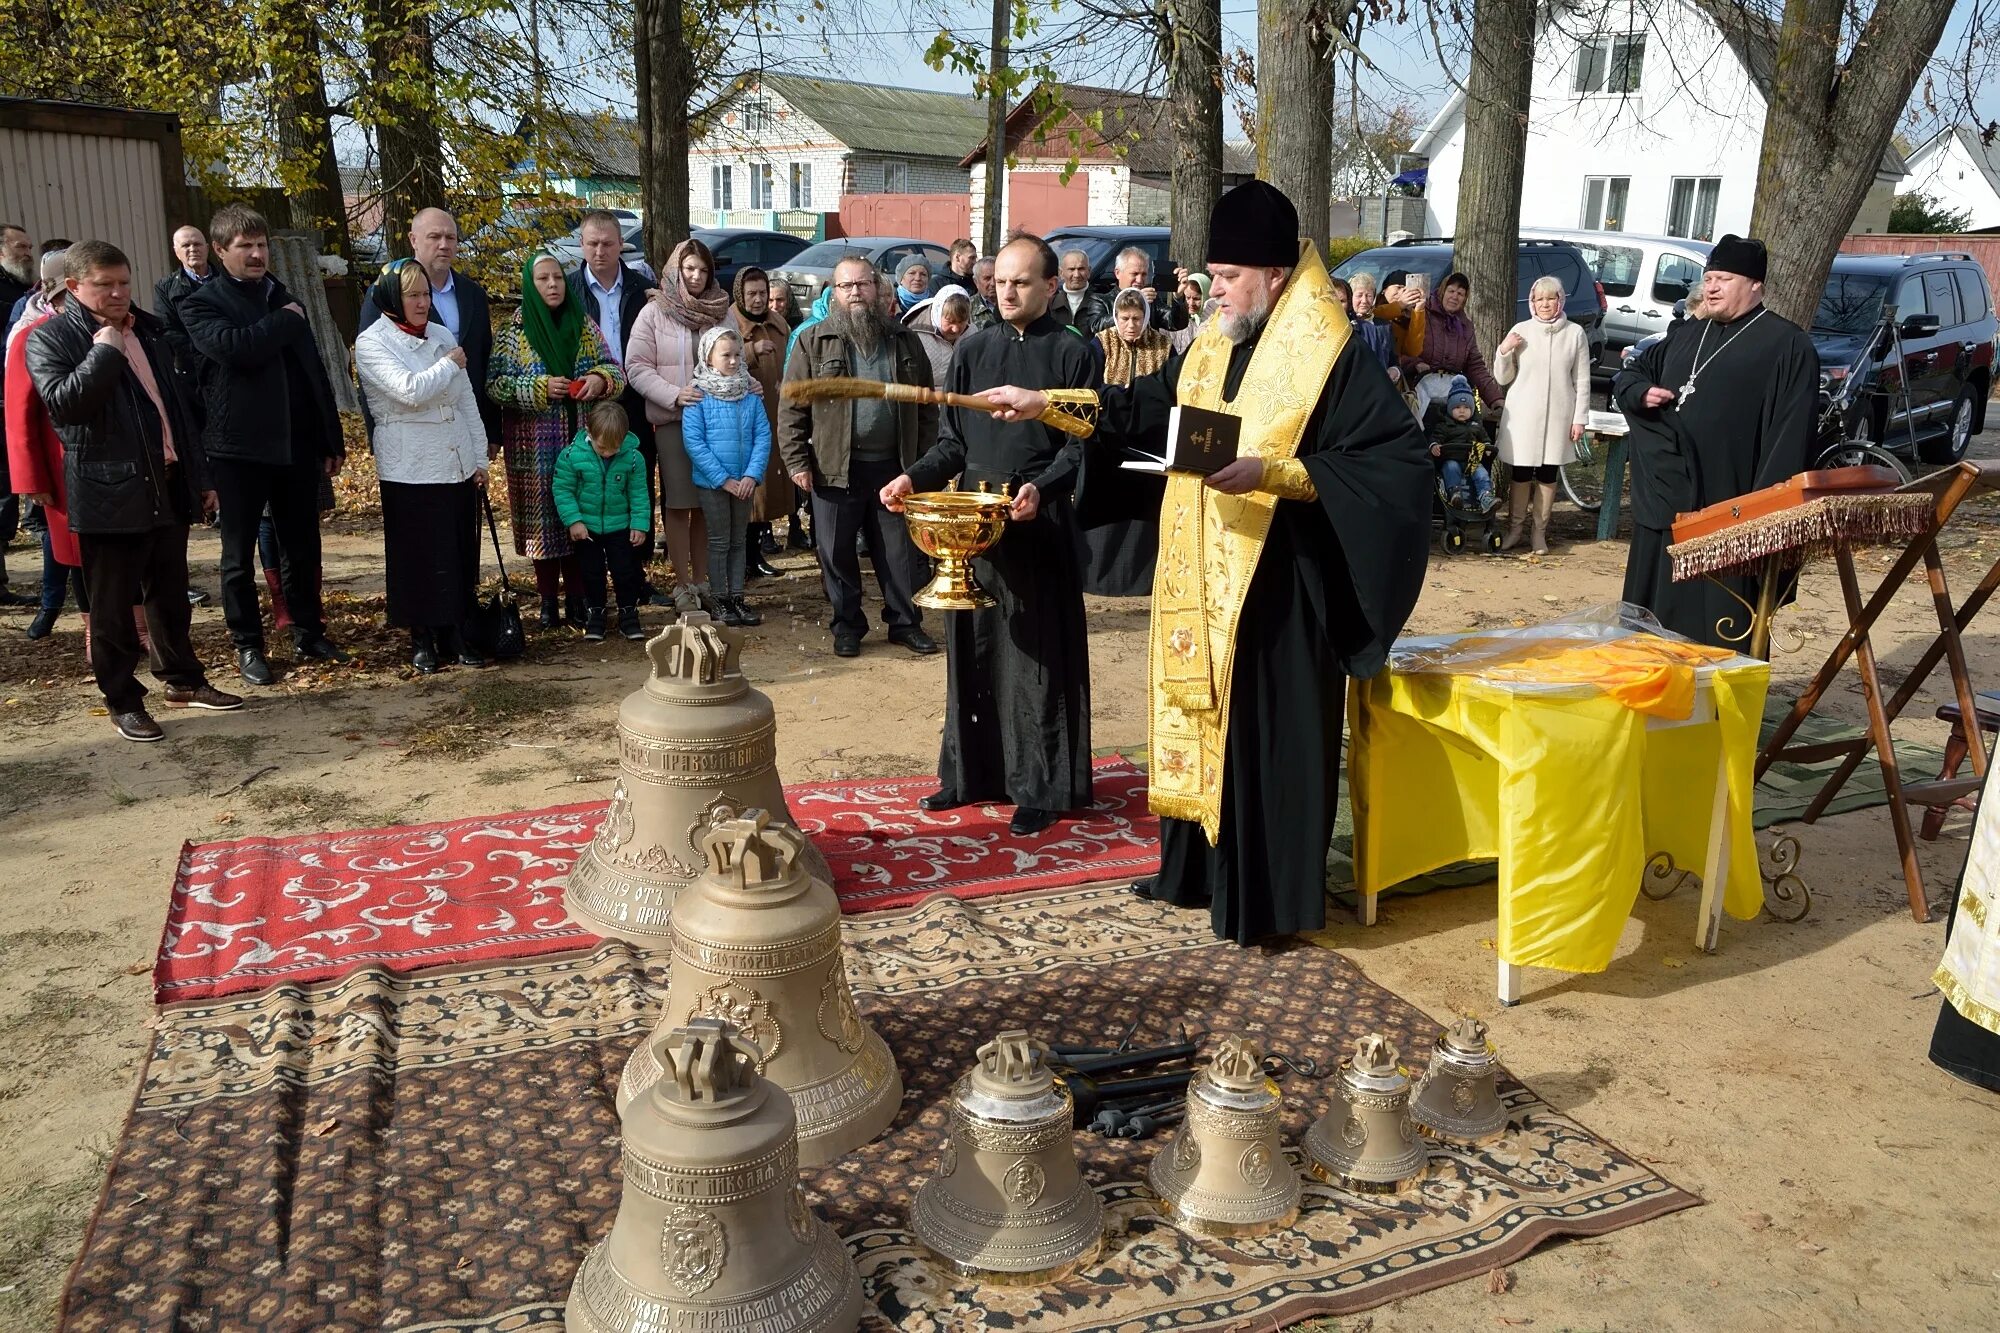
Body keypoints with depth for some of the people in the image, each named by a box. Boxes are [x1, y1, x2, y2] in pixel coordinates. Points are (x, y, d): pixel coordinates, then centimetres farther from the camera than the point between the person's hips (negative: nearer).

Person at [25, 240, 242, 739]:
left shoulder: (148, 330, 14)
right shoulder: (51, 338, -4)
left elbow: (177, 406, 17)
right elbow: (61, 403, -21)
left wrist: (200, 474, 16)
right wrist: (105, 352, -20)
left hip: (167, 486, 6)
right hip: (108, 495, -5)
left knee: (171, 595, 16)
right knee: (112, 607, 3)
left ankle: (184, 680, 28)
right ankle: (122, 701, 13)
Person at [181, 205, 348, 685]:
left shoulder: (284, 300, 16)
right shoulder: (202, 304, -1)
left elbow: (315, 372, 17)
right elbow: (235, 346, -23)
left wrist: (333, 440, 13)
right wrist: (286, 321, -9)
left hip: (297, 444, 5)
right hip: (240, 446, -4)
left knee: (303, 547, 9)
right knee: (240, 554, 5)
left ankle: (309, 635, 21)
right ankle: (248, 645, 14)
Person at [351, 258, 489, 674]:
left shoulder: (442, 335, 11)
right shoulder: (372, 343, -5)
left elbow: (468, 402, 14)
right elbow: (410, 390, -21)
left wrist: (480, 458, 10)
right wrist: (450, 364, -6)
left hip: (458, 464, 5)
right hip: (410, 468, -5)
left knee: (462, 554, 7)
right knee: (419, 557, 2)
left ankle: (459, 636, 16)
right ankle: (423, 641, 13)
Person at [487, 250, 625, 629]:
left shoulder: (583, 323, 7)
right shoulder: (514, 329, -1)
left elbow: (615, 369, 9)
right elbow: (493, 383, -6)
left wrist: (600, 379, -13)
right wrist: (539, 388, -18)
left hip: (581, 440, 2)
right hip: (535, 445, -2)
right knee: (543, 515, 1)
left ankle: (577, 599, 15)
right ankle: (548, 602, 12)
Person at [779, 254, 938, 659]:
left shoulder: (904, 341, 8)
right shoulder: (813, 342, 0)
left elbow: (926, 405, 11)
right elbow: (791, 408, -1)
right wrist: (797, 462, -7)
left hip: (893, 467, 2)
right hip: (834, 469, -1)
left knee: (902, 551, 7)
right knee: (837, 552, 7)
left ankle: (906, 622, 21)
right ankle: (847, 625, 21)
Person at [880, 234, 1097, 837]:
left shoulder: (1070, 354, -1)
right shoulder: (973, 350, 11)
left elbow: (1080, 445, -6)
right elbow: (952, 441, 13)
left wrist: (1041, 487, -23)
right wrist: (914, 477, -5)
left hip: (1037, 524, -4)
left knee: (1035, 655, 0)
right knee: (972, 650, 10)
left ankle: (1039, 786, 10)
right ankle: (972, 771, 22)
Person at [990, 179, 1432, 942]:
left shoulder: (1329, 357, -13)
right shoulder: (1214, 345, 9)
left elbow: (1399, 459, -18)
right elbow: (1148, 406, 20)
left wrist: (1272, 473, -25)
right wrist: (1046, 404, 12)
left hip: (1276, 584, -7)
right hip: (1204, 579, 8)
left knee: (1263, 737, 0)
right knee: (1203, 720, 16)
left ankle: (1265, 899, 13)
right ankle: (1197, 867, 31)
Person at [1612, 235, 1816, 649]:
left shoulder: (1787, 345, -4)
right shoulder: (1684, 334, 17)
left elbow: (1792, 435, -11)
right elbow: (1628, 375, 28)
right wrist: (1641, 394, 3)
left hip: (1726, 508, -7)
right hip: (1664, 502, 7)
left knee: (1720, 628, -3)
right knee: (1654, 618, 12)